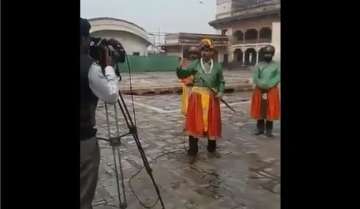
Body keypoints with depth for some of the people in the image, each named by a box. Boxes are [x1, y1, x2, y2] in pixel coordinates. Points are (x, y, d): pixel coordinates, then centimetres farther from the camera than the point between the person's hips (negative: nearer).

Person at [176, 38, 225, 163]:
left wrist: (221, 92, -5)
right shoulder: (195, 64, 2)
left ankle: (211, 149, 31)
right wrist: (180, 66, -21)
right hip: (196, 98, -2)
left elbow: (221, 82, 13)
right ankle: (192, 153, 10)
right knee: (194, 124, 0)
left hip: (212, 99, 2)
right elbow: (182, 75, -1)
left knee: (212, 124, 10)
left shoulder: (217, 66, 7)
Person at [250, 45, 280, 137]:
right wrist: (263, 88, -14)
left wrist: (268, 86, -16)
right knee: (259, 111, 6)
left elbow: (277, 78, -7)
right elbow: (255, 78, -3)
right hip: (259, 91, 1)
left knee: (270, 111, 1)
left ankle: (269, 130, 10)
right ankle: (260, 128, 19)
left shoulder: (277, 65, 3)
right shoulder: (258, 65, 5)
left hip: (272, 91, -1)